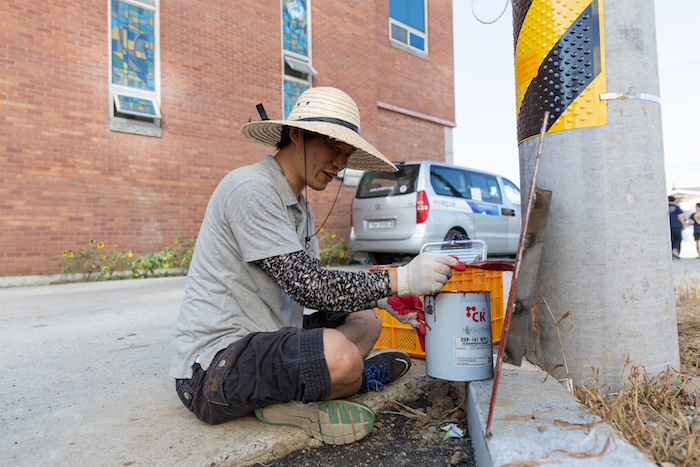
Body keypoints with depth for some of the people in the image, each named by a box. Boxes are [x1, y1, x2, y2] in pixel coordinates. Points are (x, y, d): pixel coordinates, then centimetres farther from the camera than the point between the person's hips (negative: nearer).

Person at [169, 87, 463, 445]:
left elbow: (313, 284, 14)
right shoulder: (250, 189, -17)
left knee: (366, 320, 15)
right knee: (338, 355, -35)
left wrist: (381, 297, 1)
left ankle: (287, 396, -1)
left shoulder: (298, 204, 14)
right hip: (213, 364, -10)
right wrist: (401, 280, -23)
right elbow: (307, 287, -24)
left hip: (263, 339, 10)